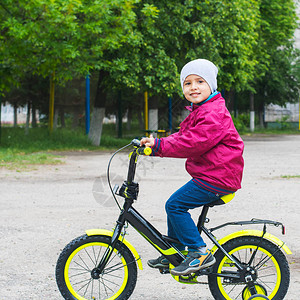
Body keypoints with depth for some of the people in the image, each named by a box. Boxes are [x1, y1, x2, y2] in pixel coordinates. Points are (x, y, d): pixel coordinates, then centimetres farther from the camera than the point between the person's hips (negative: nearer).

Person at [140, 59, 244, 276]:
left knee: (175, 205, -14)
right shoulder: (199, 111, 19)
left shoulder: (214, 113, -17)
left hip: (217, 178, -11)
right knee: (175, 205, 15)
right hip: (208, 175, 11)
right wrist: (155, 143, 0)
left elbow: (193, 143, -26)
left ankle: (199, 253, -9)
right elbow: (183, 136, 16)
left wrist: (160, 146, -23)